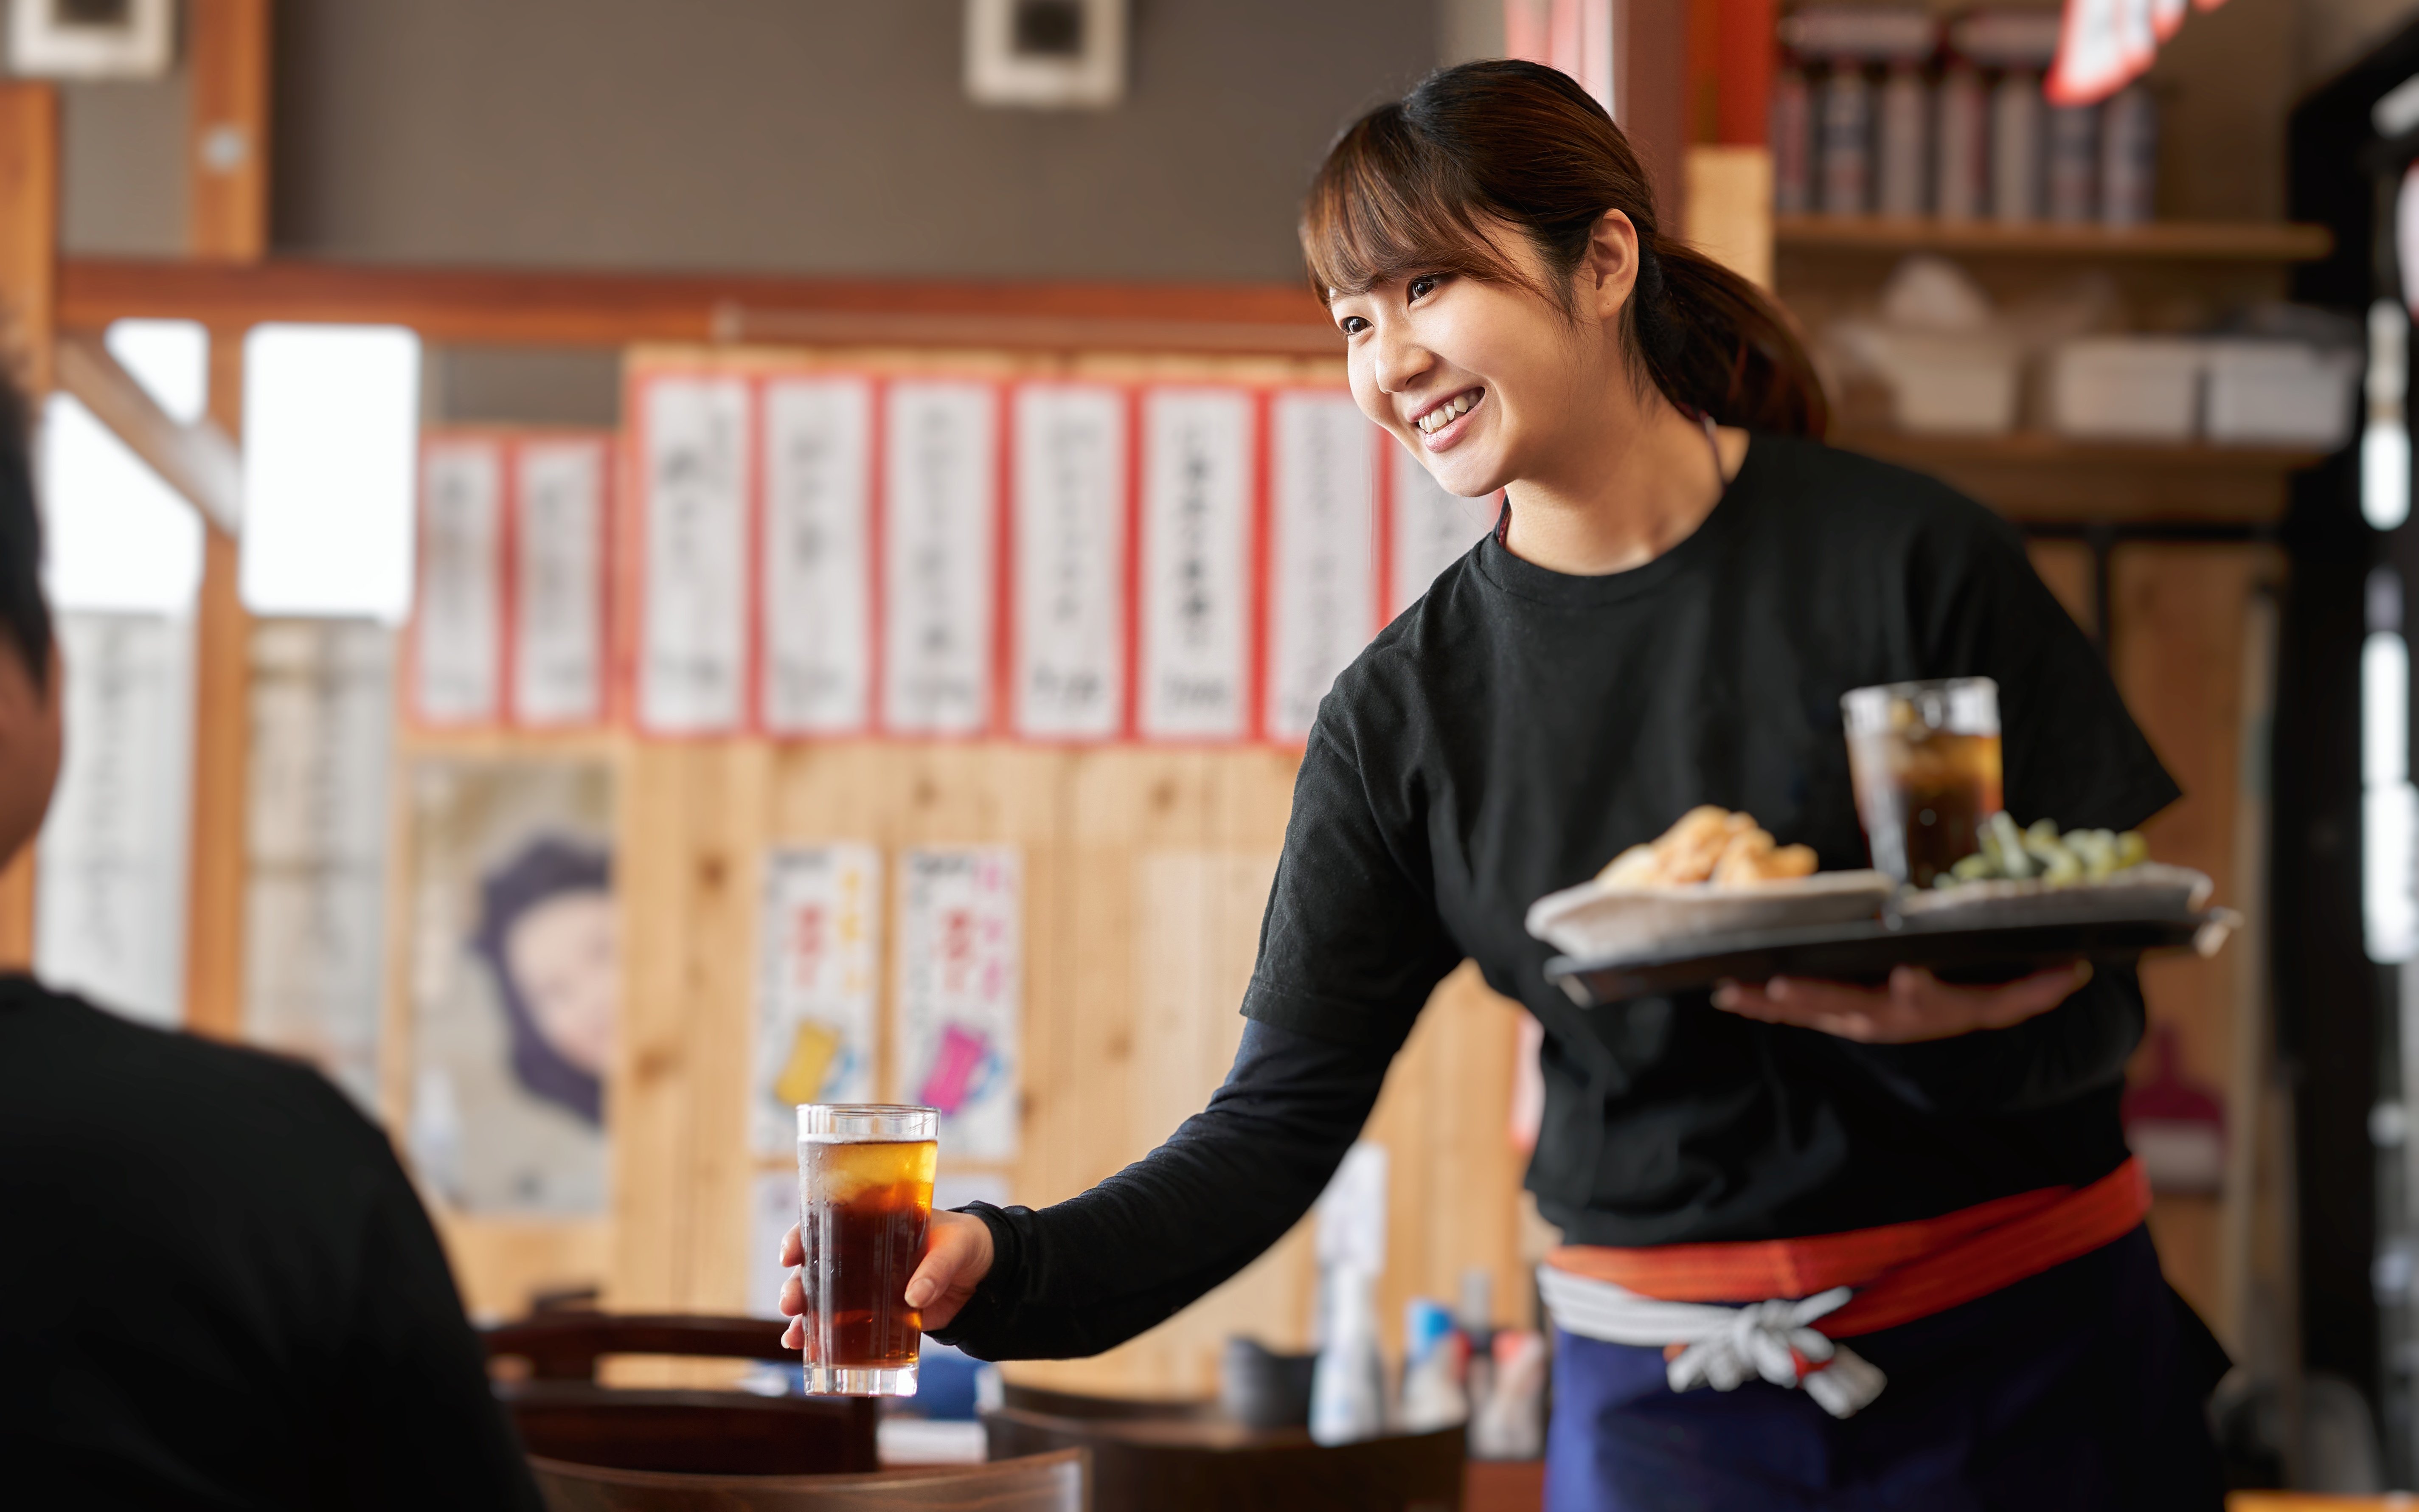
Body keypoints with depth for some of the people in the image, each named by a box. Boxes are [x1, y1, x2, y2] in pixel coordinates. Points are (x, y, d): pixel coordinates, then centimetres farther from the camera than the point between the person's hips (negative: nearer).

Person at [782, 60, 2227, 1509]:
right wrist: (1002, 1265, -21)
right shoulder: (1405, 712, -2)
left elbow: (2100, 1005, -8)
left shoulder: (1908, 560, -9)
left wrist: (1952, 1019, -30)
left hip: (2025, 1373, -1)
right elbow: (1280, 1124, -5)